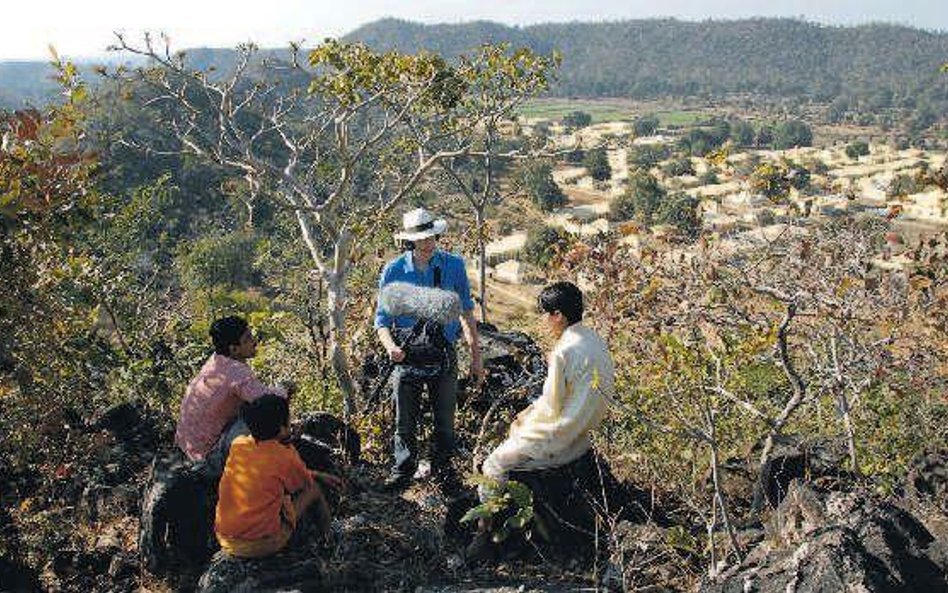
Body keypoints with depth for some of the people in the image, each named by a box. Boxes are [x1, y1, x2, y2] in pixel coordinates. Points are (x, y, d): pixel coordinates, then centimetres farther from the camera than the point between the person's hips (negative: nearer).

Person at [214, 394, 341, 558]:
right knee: (314, 490, 12)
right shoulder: (284, 457, -15)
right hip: (263, 545, -5)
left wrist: (320, 476, 22)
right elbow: (307, 483, 7)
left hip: (225, 542, 6)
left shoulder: (237, 444, 1)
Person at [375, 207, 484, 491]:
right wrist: (390, 346, -23)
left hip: (444, 354, 1)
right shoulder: (394, 271, -7)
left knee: (445, 419, 12)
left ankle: (442, 466, 33)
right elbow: (382, 319, -1)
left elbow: (467, 313, 5)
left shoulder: (454, 265, -5)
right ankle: (403, 469, 29)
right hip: (407, 356, 0)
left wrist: (476, 356, 4)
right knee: (405, 421, 9)